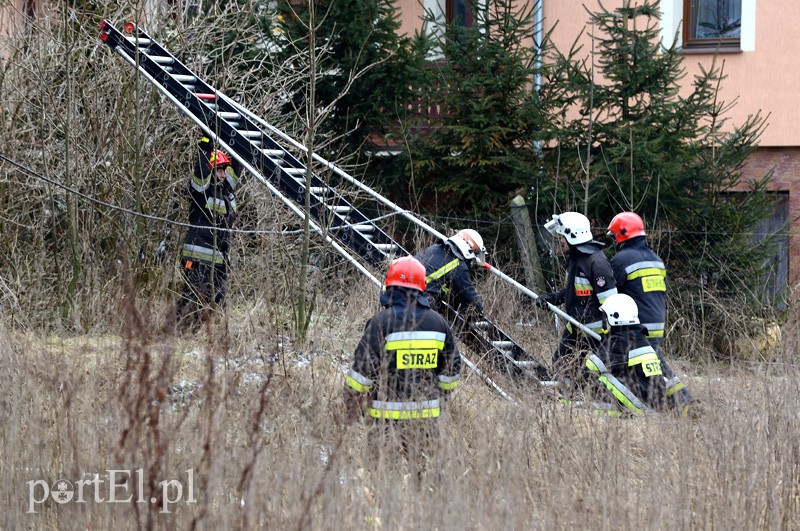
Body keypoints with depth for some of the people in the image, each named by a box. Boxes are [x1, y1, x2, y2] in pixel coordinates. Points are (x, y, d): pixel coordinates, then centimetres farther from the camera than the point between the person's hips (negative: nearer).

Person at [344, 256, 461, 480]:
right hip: (427, 413, 4)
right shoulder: (438, 322, 6)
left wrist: (352, 404, 0)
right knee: (422, 469, 12)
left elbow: (363, 369, -11)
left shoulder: (381, 322, -10)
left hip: (387, 413, -4)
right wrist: (439, 396, 27)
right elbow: (452, 368, 14)